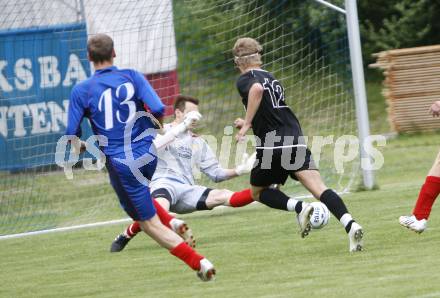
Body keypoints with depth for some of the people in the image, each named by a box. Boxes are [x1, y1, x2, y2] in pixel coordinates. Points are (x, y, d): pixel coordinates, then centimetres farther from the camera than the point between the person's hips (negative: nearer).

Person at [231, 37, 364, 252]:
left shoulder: (245, 80, 1)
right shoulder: (271, 78, 24)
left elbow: (257, 89, -25)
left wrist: (246, 123, -20)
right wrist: (250, 124, 47)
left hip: (271, 145, -5)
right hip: (296, 141, 5)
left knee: (258, 192, 19)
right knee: (319, 188, -10)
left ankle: (299, 208, -7)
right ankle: (350, 225, -33)